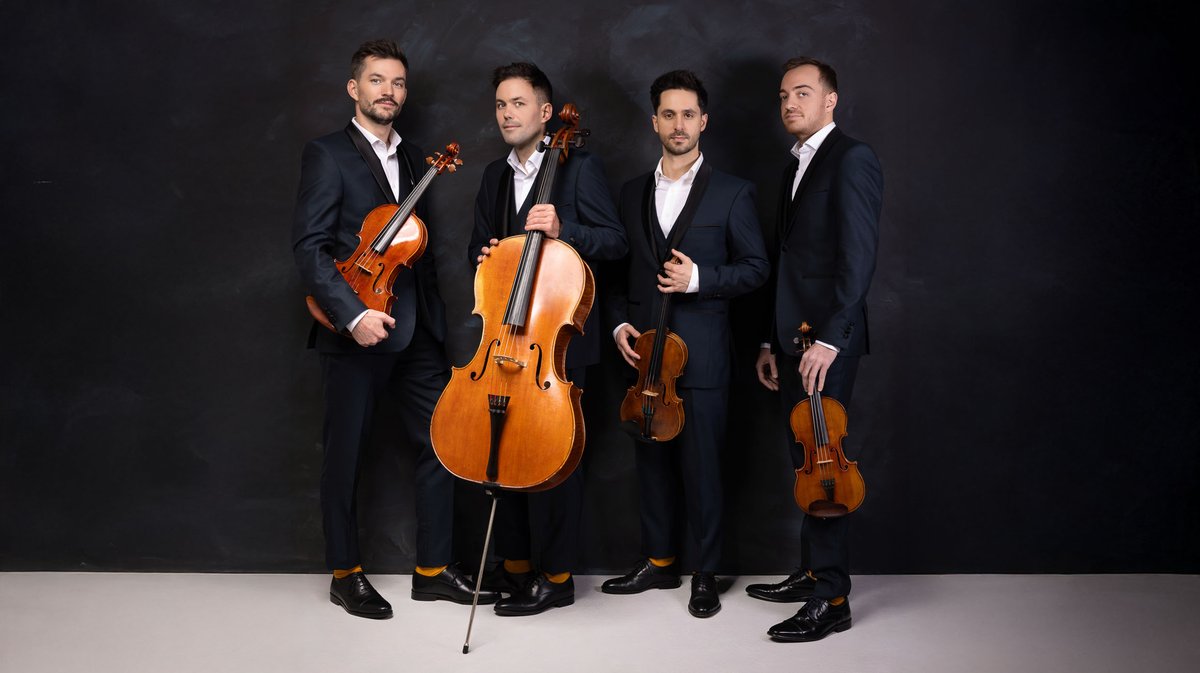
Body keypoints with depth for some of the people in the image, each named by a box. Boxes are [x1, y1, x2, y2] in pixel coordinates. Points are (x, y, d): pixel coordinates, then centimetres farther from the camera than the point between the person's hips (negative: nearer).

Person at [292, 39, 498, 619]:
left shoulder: (413, 158, 16)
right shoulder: (327, 155, -5)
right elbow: (310, 248, -13)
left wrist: (434, 311, 12)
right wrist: (353, 314, -23)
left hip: (417, 331, 6)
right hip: (354, 332, -6)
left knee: (440, 443, 6)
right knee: (345, 456, 5)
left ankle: (433, 570, 17)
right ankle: (346, 576, 19)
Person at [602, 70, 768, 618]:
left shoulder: (732, 193, 1)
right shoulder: (632, 193, 13)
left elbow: (756, 267, 0)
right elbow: (619, 268, 17)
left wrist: (699, 278, -15)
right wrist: (619, 322, 2)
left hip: (701, 352, -4)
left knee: (702, 465, -1)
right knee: (652, 460, 11)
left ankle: (706, 574, 12)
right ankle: (659, 561, 24)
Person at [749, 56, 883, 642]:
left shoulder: (851, 159, -8)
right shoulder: (794, 168, 20)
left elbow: (858, 257, -17)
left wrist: (829, 338, -23)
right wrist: (772, 342, 18)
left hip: (825, 344, -9)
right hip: (793, 342, 9)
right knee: (805, 463, 12)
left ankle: (831, 599, -2)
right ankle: (812, 572, 22)